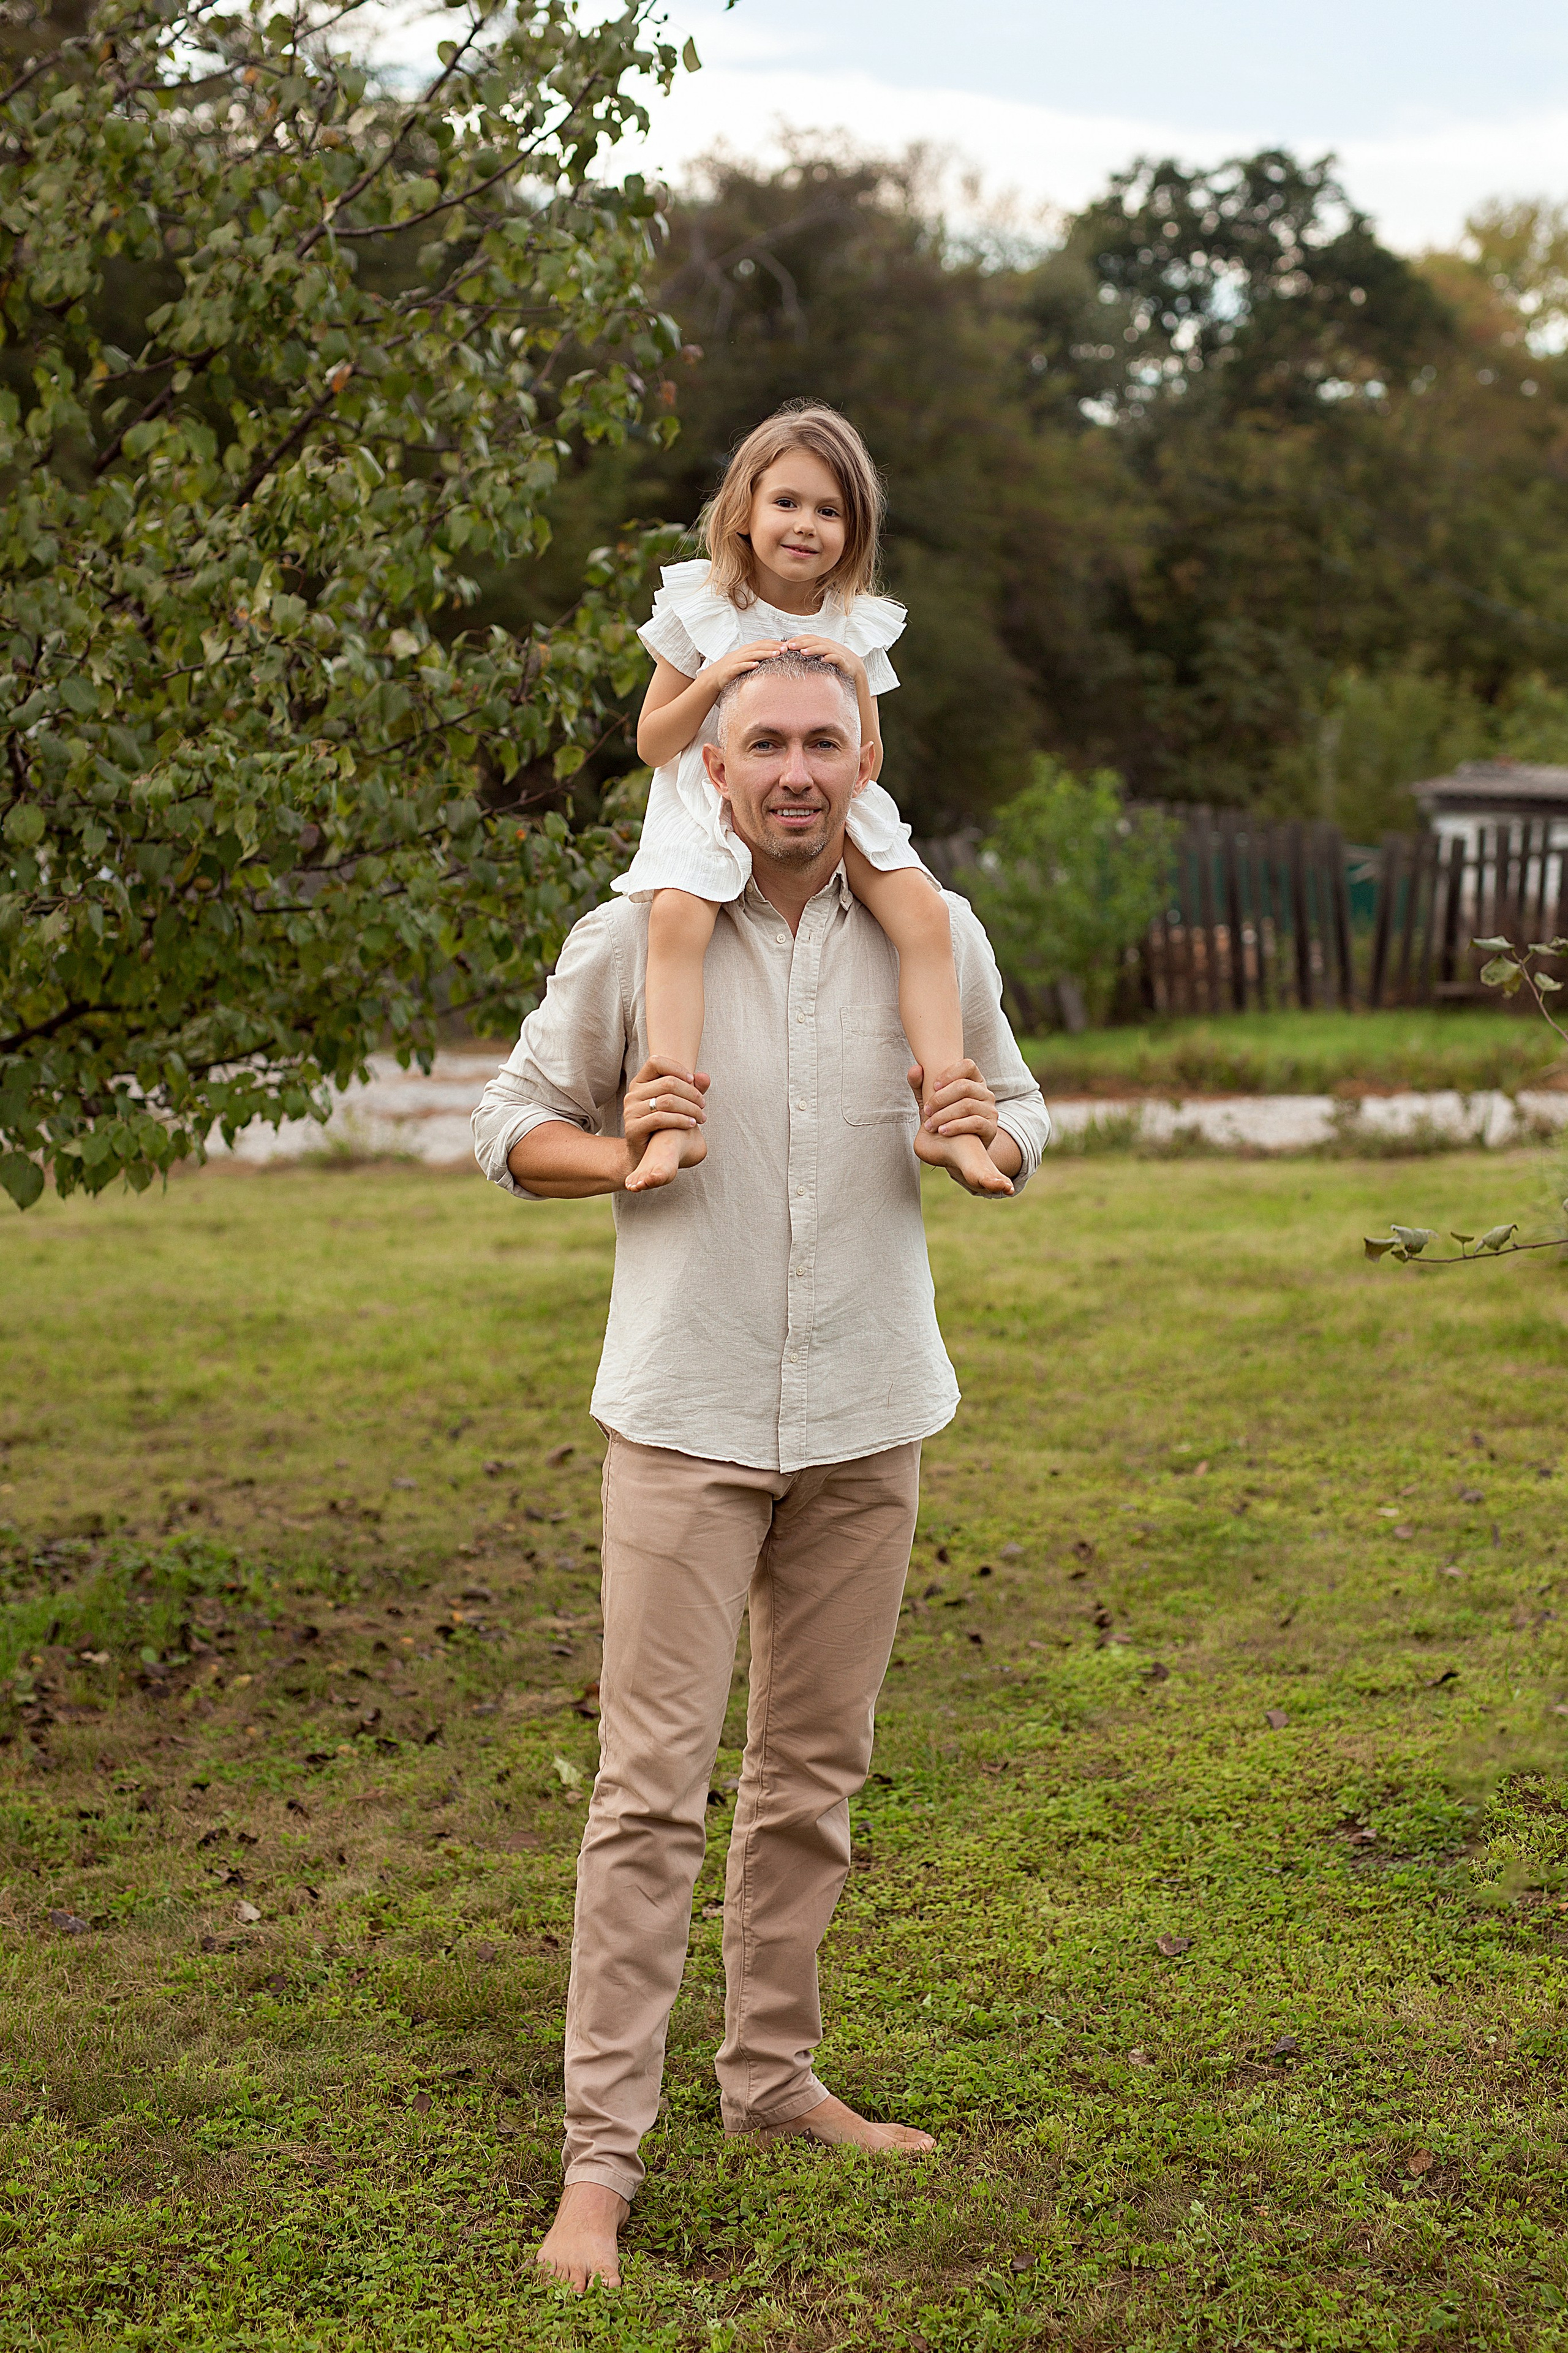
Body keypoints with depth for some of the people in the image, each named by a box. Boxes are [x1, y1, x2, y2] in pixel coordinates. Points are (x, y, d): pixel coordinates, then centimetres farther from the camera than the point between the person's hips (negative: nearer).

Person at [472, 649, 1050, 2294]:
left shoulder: (938, 939, 4)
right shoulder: (630, 940, -3)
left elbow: (1018, 1117, 14)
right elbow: (513, 1127, 5)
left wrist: (987, 1141, -10)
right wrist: (621, 1151, -16)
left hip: (867, 1415, 3)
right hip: (688, 1413, -3)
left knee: (814, 1770, 12)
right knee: (653, 1780, -7)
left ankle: (772, 2071, 28)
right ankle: (602, 2152, -2)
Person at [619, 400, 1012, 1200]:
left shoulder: (857, 627, 7)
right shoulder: (700, 610, 0)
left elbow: (867, 764, 7)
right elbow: (653, 743, 2)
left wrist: (856, 682, -10)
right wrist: (714, 677, -15)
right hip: (710, 806, -2)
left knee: (923, 910, -24)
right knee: (676, 915, -34)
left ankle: (946, 1118, -23)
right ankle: (670, 1120, -39)